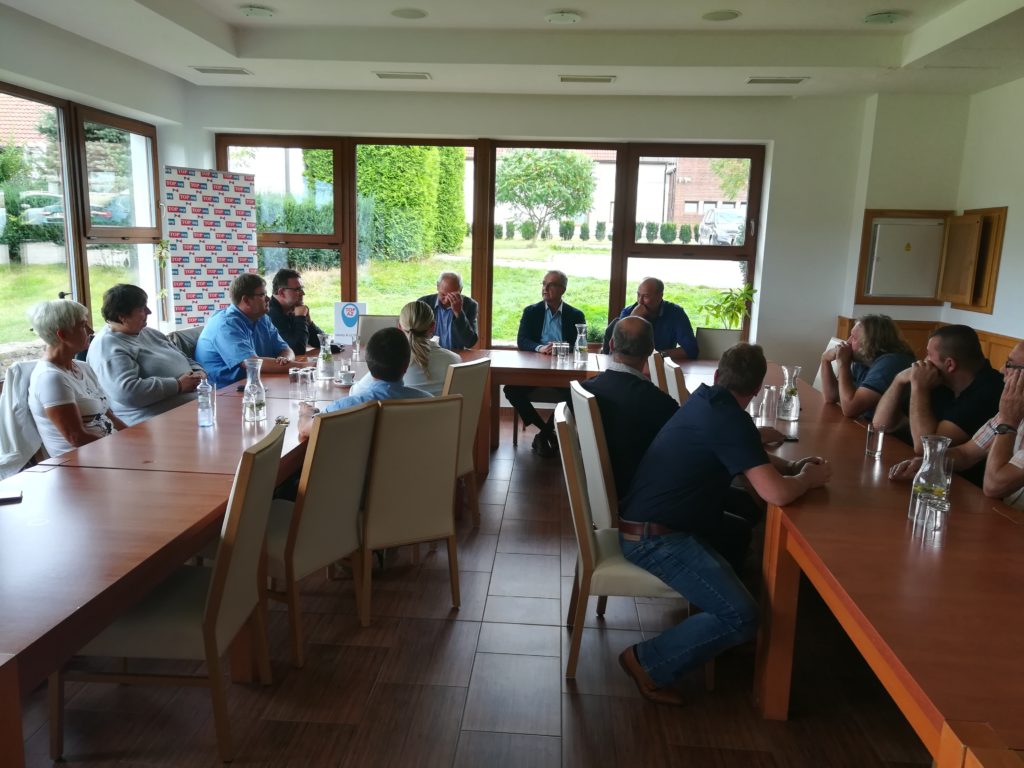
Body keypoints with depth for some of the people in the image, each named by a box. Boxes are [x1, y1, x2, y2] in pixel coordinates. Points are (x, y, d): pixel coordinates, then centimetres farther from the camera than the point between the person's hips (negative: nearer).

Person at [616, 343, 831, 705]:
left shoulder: (705, 401, 9)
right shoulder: (730, 419, -19)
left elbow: (748, 458, 27)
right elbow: (777, 493, -23)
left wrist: (792, 466, 12)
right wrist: (808, 478, -2)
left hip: (651, 520, 10)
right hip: (655, 537, -10)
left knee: (739, 532, 28)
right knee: (741, 617, -16)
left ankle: (704, 608, 30)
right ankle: (648, 662, -4)